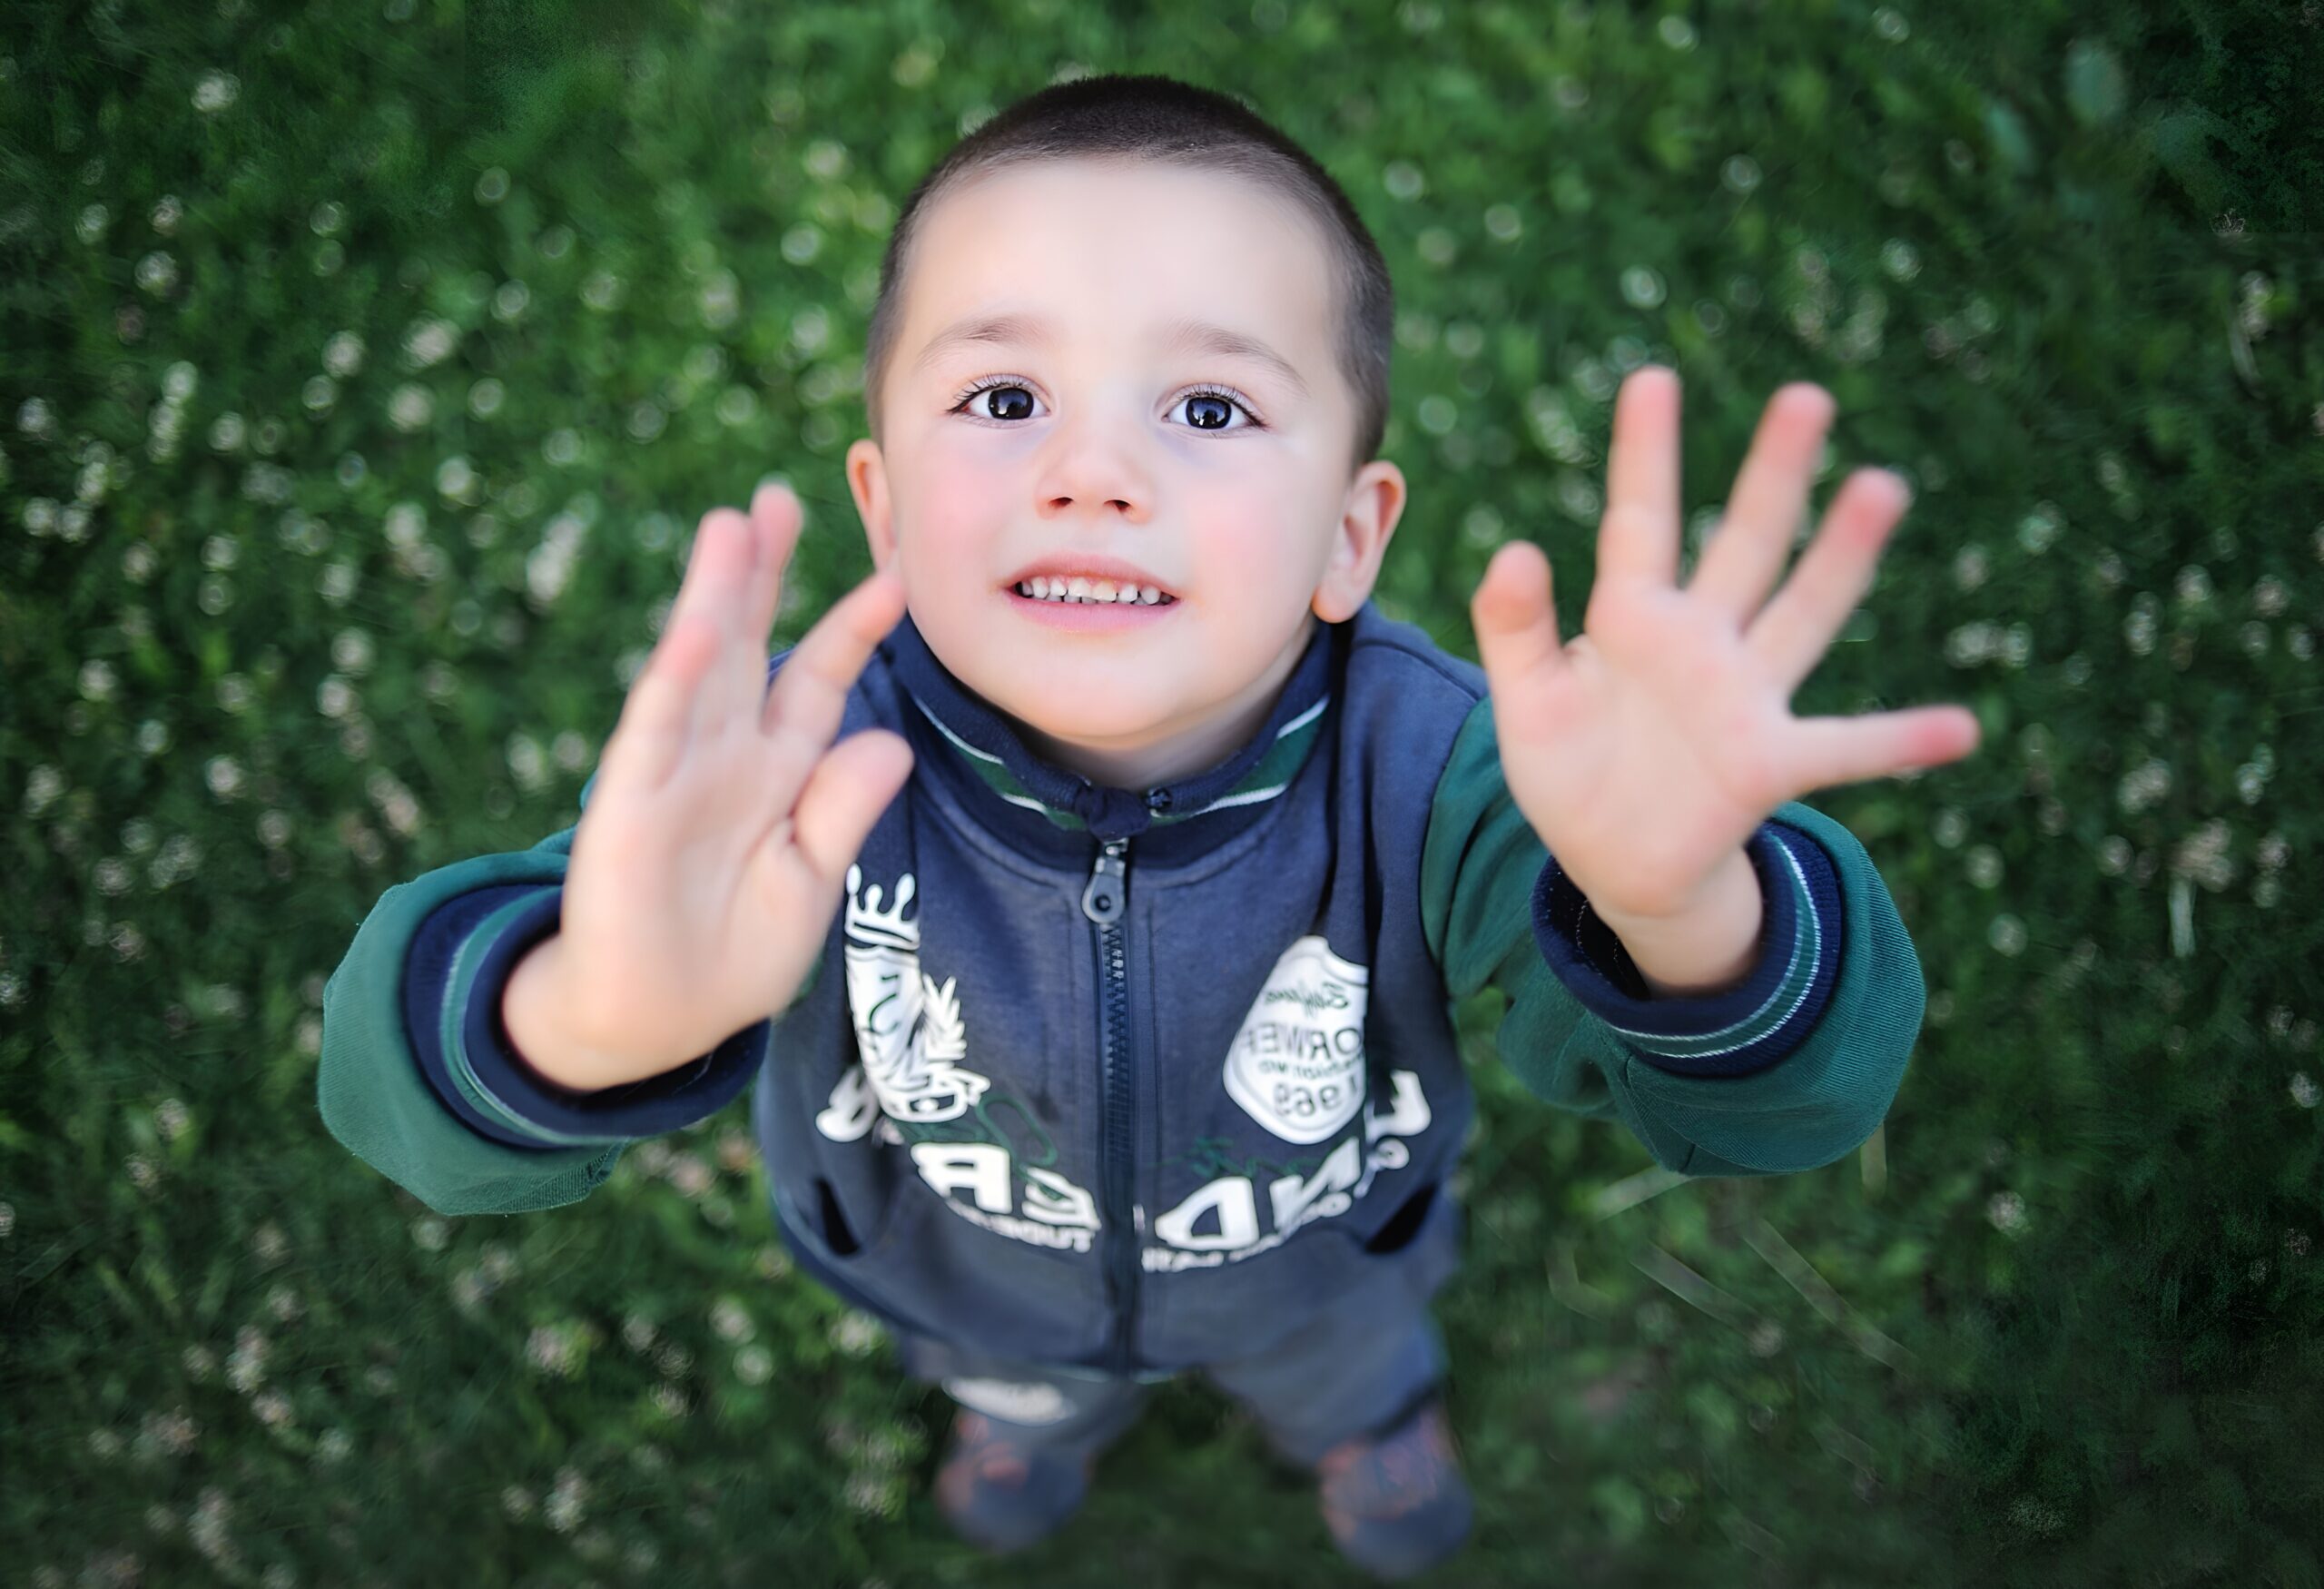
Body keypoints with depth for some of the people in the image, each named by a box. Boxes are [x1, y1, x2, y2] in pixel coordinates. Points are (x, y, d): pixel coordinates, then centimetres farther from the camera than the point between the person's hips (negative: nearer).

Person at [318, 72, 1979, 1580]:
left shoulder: (1421, 765, -41)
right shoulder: (798, 770, -41)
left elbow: (1781, 1094, -48)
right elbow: (417, 1101, -48)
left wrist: (1683, 911, -74)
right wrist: (597, 1022, -74)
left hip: (1320, 1252, 0)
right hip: (955, 1263, 1)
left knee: (1348, 1356, 37)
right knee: (1014, 1374, 38)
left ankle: (1370, 1405, 77)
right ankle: (1029, 1399, 77)